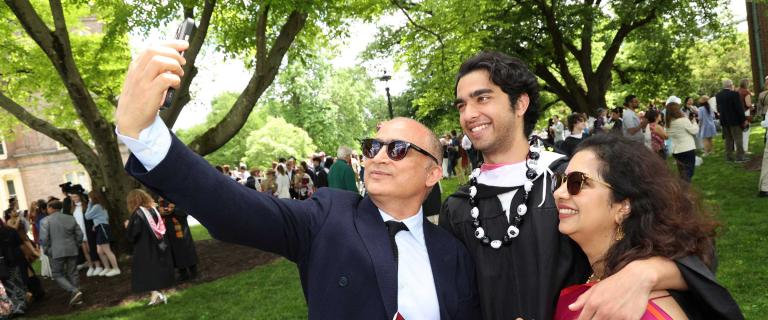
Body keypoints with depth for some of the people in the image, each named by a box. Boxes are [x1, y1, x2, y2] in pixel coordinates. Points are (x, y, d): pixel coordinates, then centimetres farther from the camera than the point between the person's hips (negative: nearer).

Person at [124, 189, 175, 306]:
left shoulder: (137, 214, -14)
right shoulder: (153, 210, 5)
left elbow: (131, 235, -14)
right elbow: (161, 229, 9)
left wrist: (127, 226, 4)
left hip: (145, 251, -6)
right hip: (159, 248, 6)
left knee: (148, 272, 0)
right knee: (157, 270, 13)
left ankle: (155, 293, -10)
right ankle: (159, 294, 17)